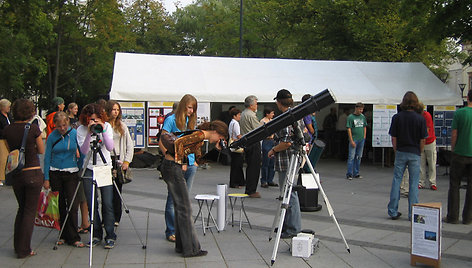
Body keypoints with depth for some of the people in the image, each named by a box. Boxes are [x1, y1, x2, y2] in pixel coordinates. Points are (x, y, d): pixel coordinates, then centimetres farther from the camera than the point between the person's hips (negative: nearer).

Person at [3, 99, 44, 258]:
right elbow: (41, 151, 0)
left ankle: (17, 246, 26)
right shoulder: (33, 129, -12)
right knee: (30, 211, 5)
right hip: (33, 173, -4)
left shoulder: (7, 130, 0)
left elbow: (10, 149, 13)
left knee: (22, 209, 21)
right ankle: (24, 250, 9)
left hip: (16, 174, 5)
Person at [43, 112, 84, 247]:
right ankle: (63, 236, 19)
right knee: (60, 205, 8)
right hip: (55, 173, 2)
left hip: (71, 173, -2)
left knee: (72, 205, -6)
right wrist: (46, 178, 1)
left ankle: (73, 238, -2)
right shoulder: (52, 136, -1)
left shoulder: (75, 134, -4)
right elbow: (47, 157, 3)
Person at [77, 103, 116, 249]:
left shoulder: (107, 126, 0)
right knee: (92, 205, 2)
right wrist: (89, 133, -23)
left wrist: (103, 131, -21)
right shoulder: (81, 130, -2)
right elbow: (83, 151, -14)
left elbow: (110, 148, -11)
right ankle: (96, 235, 16)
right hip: (89, 170, 1)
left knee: (108, 204, -5)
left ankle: (110, 236, 5)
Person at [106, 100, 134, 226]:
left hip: (118, 161, 2)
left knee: (117, 191, 2)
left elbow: (130, 145, 12)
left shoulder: (122, 126, 12)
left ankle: (116, 218, 9)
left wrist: (127, 161, 3)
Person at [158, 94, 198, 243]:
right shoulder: (172, 120, -5)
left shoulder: (191, 121, 14)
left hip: (190, 165, 6)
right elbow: (161, 143, -7)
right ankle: (171, 232, 8)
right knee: (173, 198, -1)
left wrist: (194, 160, 15)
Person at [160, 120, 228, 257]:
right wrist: (179, 161, -15)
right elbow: (179, 142, -23)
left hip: (171, 167, 10)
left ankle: (182, 246, 21)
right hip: (172, 167, -10)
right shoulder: (200, 134, -13)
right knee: (184, 207, -5)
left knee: (180, 206, 14)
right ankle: (191, 249, 2)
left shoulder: (200, 139, 17)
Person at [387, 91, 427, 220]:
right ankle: (412, 214, 7)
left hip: (401, 153, 1)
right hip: (415, 154, -1)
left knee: (396, 181, 8)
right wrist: (419, 153, 12)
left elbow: (393, 138, -1)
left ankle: (393, 211, 11)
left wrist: (396, 152, 11)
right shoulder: (420, 119, -6)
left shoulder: (397, 117, -3)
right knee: (414, 183, 5)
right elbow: (422, 140, -3)